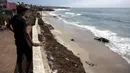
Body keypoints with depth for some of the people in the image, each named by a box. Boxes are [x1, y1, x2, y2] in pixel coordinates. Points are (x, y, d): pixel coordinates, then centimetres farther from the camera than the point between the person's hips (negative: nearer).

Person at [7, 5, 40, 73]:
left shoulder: (13, 18, 4)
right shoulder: (22, 19, -21)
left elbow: (8, 26, 21)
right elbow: (26, 32, -26)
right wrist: (32, 43, -25)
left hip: (17, 41, 9)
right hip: (24, 41, -9)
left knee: (19, 57, 18)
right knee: (29, 57, 4)